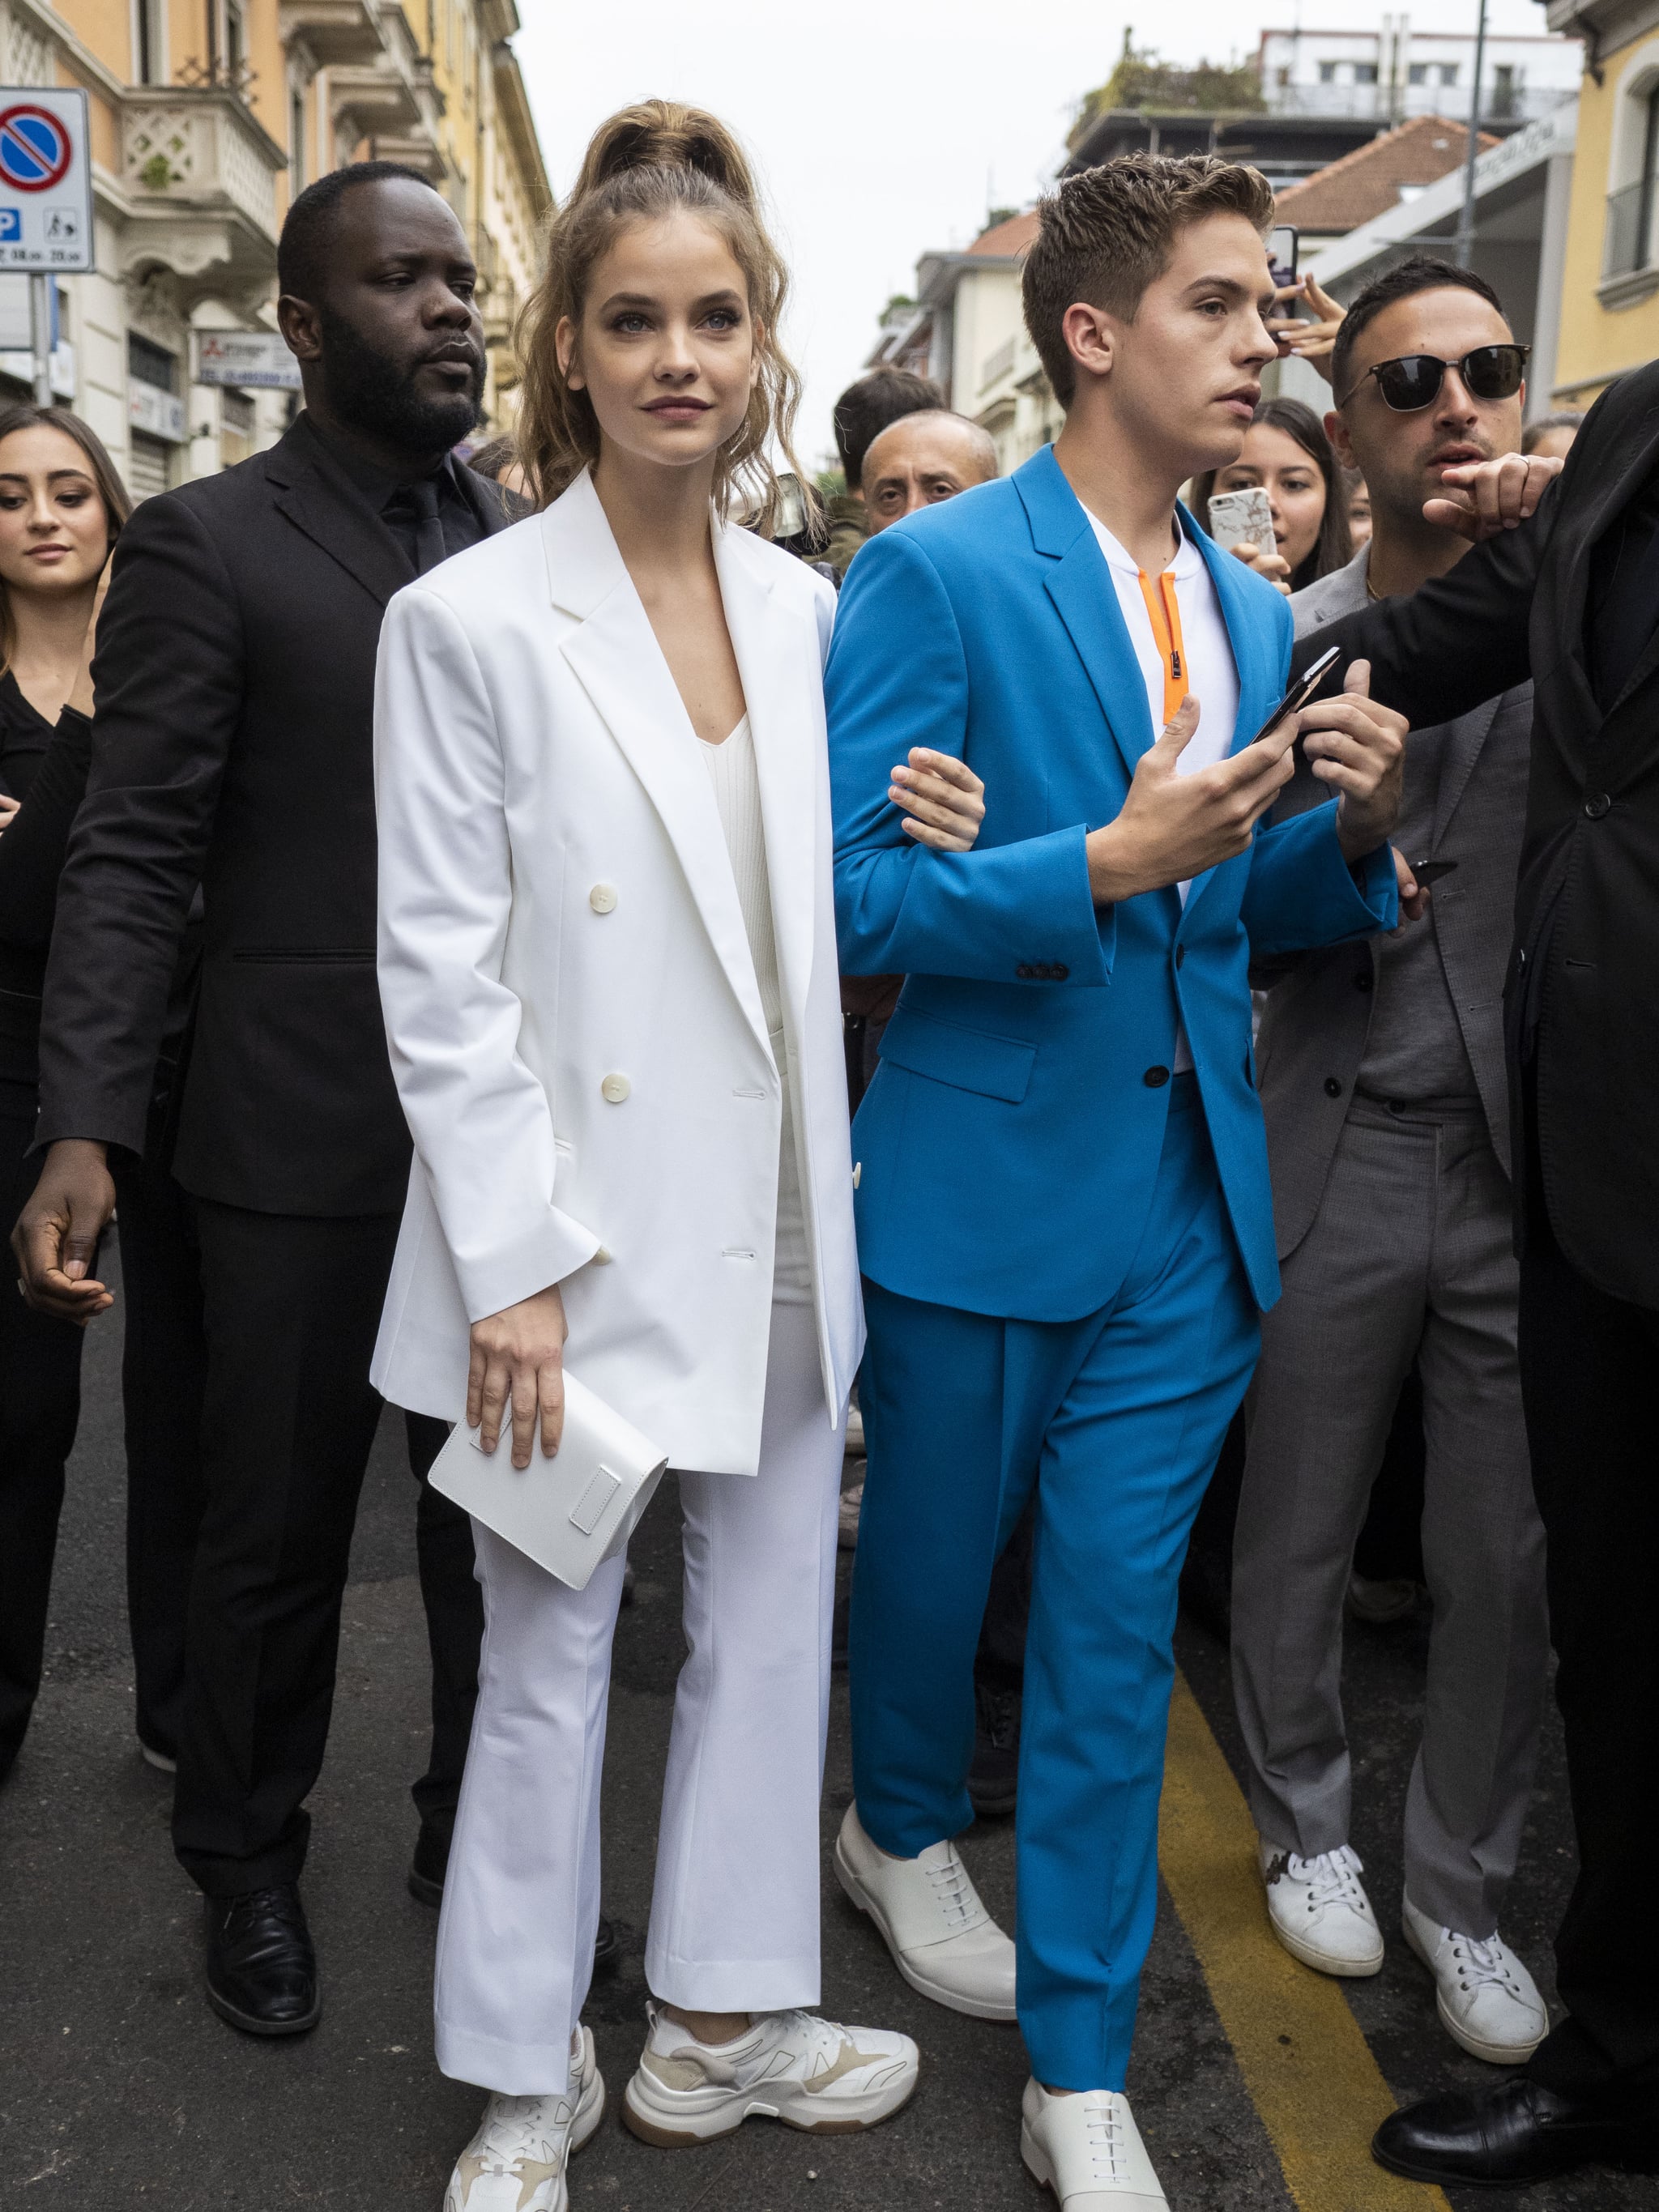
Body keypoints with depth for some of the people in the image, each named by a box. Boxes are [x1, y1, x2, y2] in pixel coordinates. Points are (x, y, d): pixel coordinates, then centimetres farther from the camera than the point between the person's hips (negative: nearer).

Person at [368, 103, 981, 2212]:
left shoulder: (804, 610, 6)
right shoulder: (469, 621, -9)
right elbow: (438, 976, -11)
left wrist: (921, 850, -6)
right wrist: (512, 1268, -14)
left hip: (777, 1222, 5)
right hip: (576, 1229, -5)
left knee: (772, 1622, 15)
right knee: (548, 1659, 9)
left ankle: (718, 2017, 36)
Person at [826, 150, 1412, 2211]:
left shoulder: (1254, 613, 10)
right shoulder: (933, 573, -10)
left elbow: (1252, 917, 14)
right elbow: (853, 891, -16)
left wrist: (1351, 829, -6)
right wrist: (1105, 864, -25)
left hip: (1186, 1203, 5)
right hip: (987, 1185, -4)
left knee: (1118, 1629, 9)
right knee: (931, 1557, 17)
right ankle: (903, 1830, 48)